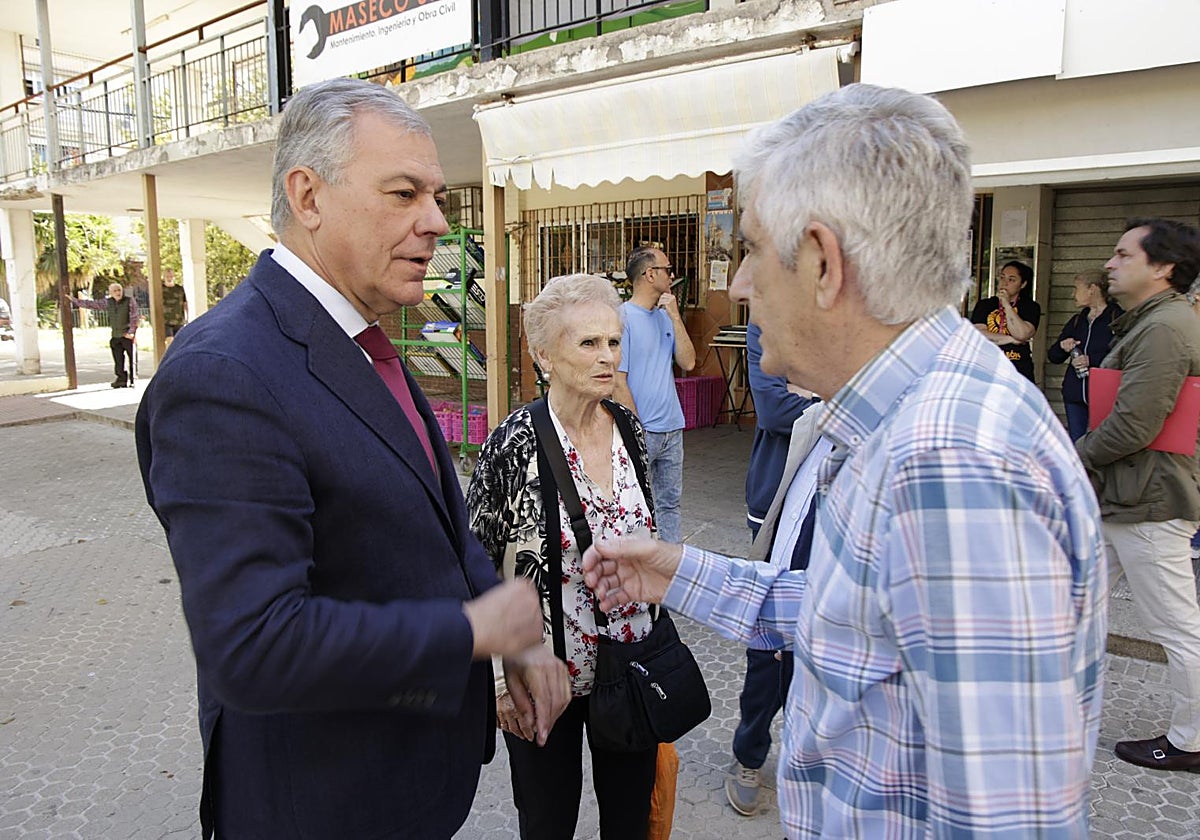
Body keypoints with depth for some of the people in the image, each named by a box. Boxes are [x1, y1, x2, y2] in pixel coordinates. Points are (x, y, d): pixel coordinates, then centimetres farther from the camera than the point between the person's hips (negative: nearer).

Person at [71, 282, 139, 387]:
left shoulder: (130, 300, -3)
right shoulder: (108, 302, 10)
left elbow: (135, 316, -6)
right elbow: (91, 304, 18)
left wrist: (131, 332, -12)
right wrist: (74, 300, 20)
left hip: (128, 335, -5)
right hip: (115, 336, 5)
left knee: (132, 359, -5)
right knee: (118, 360, 4)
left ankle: (133, 380, 0)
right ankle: (121, 379, 11)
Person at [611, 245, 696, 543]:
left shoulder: (666, 316, 10)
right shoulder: (622, 317, -11)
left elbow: (688, 363, 1)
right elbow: (618, 382, -14)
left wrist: (675, 316, -5)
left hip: (672, 429, 7)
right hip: (641, 432, -7)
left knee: (670, 503, 15)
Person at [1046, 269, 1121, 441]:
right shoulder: (1076, 321, 18)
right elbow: (1053, 356, 19)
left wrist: (1092, 360, -16)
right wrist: (1062, 346, -2)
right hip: (1075, 394, 7)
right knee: (1075, 445, 9)